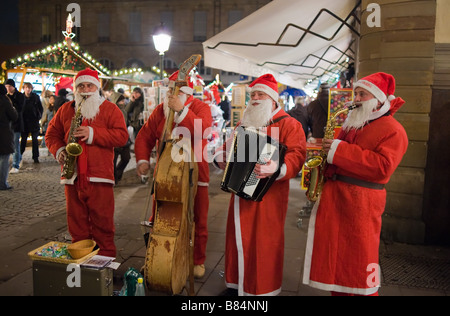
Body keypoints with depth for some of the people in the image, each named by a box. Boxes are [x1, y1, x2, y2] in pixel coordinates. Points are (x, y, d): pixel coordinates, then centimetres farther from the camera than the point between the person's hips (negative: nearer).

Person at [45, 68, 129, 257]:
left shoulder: (109, 109, 3)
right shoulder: (65, 110, 14)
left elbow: (122, 136, -7)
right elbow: (52, 134, 21)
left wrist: (93, 133, -16)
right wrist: (58, 150, 0)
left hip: (99, 176, -3)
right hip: (73, 176, 4)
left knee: (102, 222, 0)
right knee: (76, 222, 10)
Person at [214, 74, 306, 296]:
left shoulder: (288, 124, -6)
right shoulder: (244, 122, 16)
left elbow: (297, 155, -17)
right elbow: (230, 144, 26)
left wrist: (276, 169, -35)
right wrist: (220, 156, 5)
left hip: (268, 193, -6)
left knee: (264, 241, 1)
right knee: (238, 238, 13)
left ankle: (263, 288, 19)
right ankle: (237, 284, 31)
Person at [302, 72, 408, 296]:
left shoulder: (392, 130, -6)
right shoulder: (351, 124, 18)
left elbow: (382, 167, -20)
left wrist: (339, 150, -20)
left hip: (361, 203, -7)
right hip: (332, 196, 7)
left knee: (358, 263, 1)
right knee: (335, 254, 13)